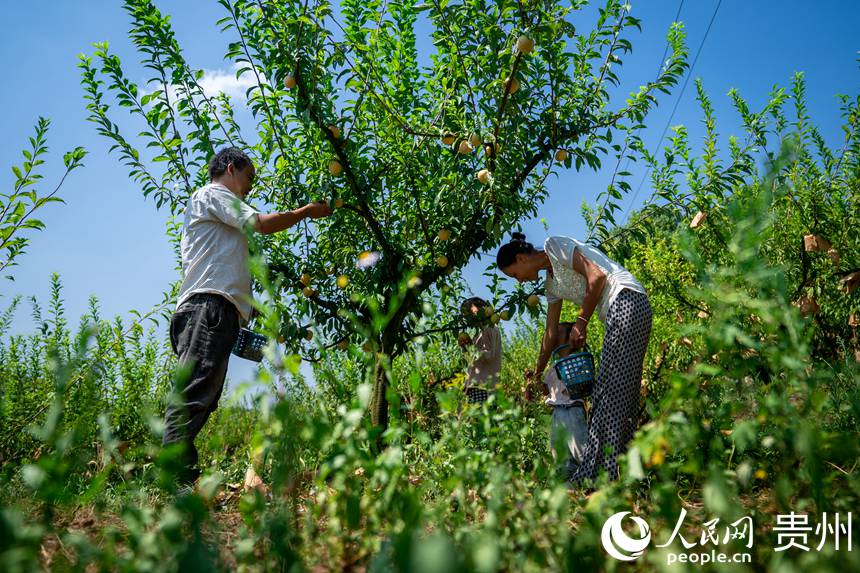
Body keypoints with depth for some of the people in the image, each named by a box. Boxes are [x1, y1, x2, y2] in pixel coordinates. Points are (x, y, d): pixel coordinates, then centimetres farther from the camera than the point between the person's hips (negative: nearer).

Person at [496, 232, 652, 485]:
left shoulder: (555, 245, -3)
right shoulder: (551, 284, 21)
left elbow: (597, 276, -14)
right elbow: (551, 332, 23)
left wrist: (581, 322, -12)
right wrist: (537, 374, 26)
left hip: (626, 301, -10)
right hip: (616, 315, 10)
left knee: (612, 388, -13)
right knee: (622, 392, 4)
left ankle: (598, 473, -13)